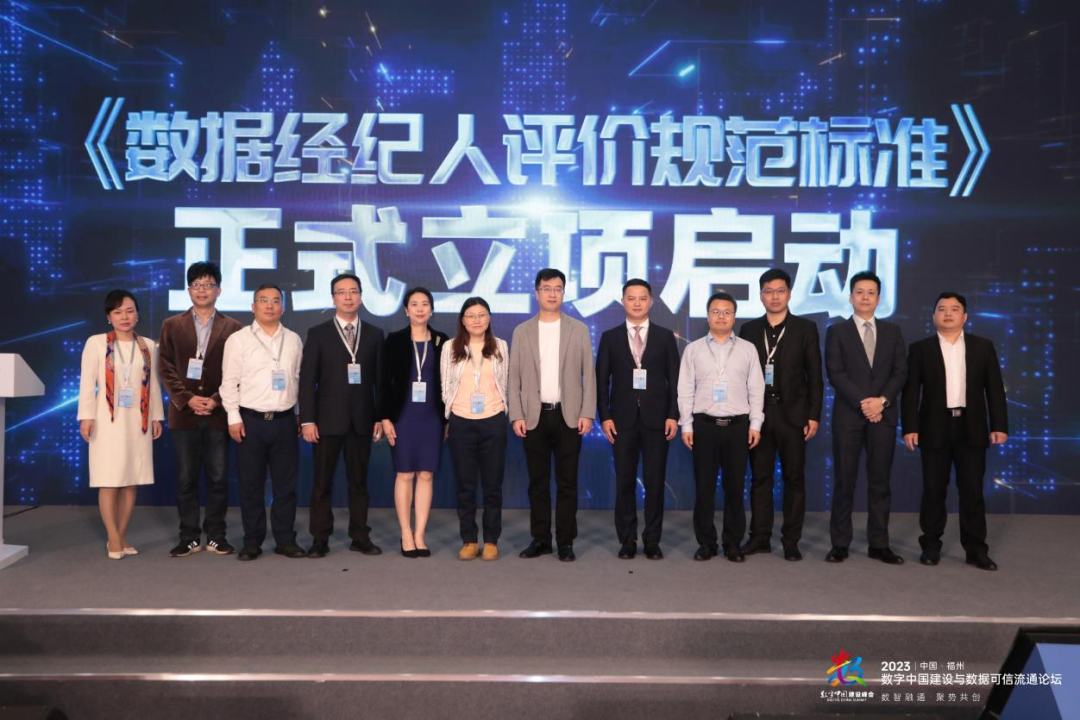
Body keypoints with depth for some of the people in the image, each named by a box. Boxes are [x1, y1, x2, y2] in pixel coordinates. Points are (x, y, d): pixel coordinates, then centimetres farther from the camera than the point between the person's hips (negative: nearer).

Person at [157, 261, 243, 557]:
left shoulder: (232, 328, 6)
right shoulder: (172, 326, 8)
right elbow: (167, 369, 2)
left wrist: (217, 400, -11)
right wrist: (187, 399, -10)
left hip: (218, 414, 0)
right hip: (184, 413, 1)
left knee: (218, 478, 4)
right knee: (186, 479, 5)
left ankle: (215, 536, 14)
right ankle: (189, 537, 14)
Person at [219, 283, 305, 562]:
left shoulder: (293, 340, 9)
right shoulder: (238, 339, 1)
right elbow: (229, 382, -1)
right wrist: (234, 417, -6)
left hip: (285, 420, 2)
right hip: (251, 420, -2)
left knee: (286, 483, 6)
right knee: (251, 484, 4)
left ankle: (285, 539, 16)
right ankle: (252, 542, 15)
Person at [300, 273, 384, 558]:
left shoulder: (374, 334, 8)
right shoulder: (318, 333, 2)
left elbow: (380, 379, 7)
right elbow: (307, 380, -2)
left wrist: (381, 417, 1)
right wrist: (307, 419, -8)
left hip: (362, 419, 2)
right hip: (328, 418, -2)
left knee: (358, 480, 9)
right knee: (322, 482, 4)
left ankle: (360, 537, 16)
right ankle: (320, 539, 12)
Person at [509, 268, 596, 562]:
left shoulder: (578, 329, 6)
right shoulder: (522, 331, 8)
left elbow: (588, 375, 3)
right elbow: (514, 377, 6)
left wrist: (587, 413, -5)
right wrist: (516, 415, -3)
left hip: (568, 416, -1)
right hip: (534, 416, 1)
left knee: (567, 482, 3)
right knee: (538, 482, 7)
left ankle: (565, 541, 11)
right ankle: (540, 539, 16)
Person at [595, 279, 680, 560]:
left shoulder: (665, 336, 7)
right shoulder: (610, 337, 6)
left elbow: (674, 379, 4)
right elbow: (601, 380, 4)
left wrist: (673, 415, -4)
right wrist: (605, 416, -4)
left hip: (656, 419, 0)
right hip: (623, 419, 0)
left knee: (655, 481, 3)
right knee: (625, 481, 4)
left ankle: (652, 540, 14)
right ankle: (627, 540, 14)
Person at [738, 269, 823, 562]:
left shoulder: (805, 328, 3)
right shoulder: (749, 329, 8)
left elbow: (815, 376, 1)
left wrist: (814, 416, -5)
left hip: (792, 414, -1)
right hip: (758, 414, 2)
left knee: (794, 478, 4)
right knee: (760, 478, 6)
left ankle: (791, 541, 12)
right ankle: (760, 537, 15)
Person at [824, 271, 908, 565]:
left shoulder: (892, 331, 13)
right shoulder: (837, 331, 4)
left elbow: (900, 372, 4)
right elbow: (835, 374, -5)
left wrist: (881, 400, -11)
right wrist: (863, 403, -13)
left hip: (883, 415, 2)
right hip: (848, 414, -2)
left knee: (880, 481, 5)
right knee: (844, 480, 0)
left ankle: (879, 545, 12)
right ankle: (840, 544, 6)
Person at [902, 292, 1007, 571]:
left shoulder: (983, 346, 8)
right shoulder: (921, 348, 3)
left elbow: (995, 388, 6)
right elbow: (911, 391, -1)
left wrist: (999, 425, -2)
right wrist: (910, 428, -9)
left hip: (971, 428, 1)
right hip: (935, 429, -1)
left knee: (972, 491, 3)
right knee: (933, 491, 4)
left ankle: (976, 549, 11)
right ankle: (931, 546, 14)